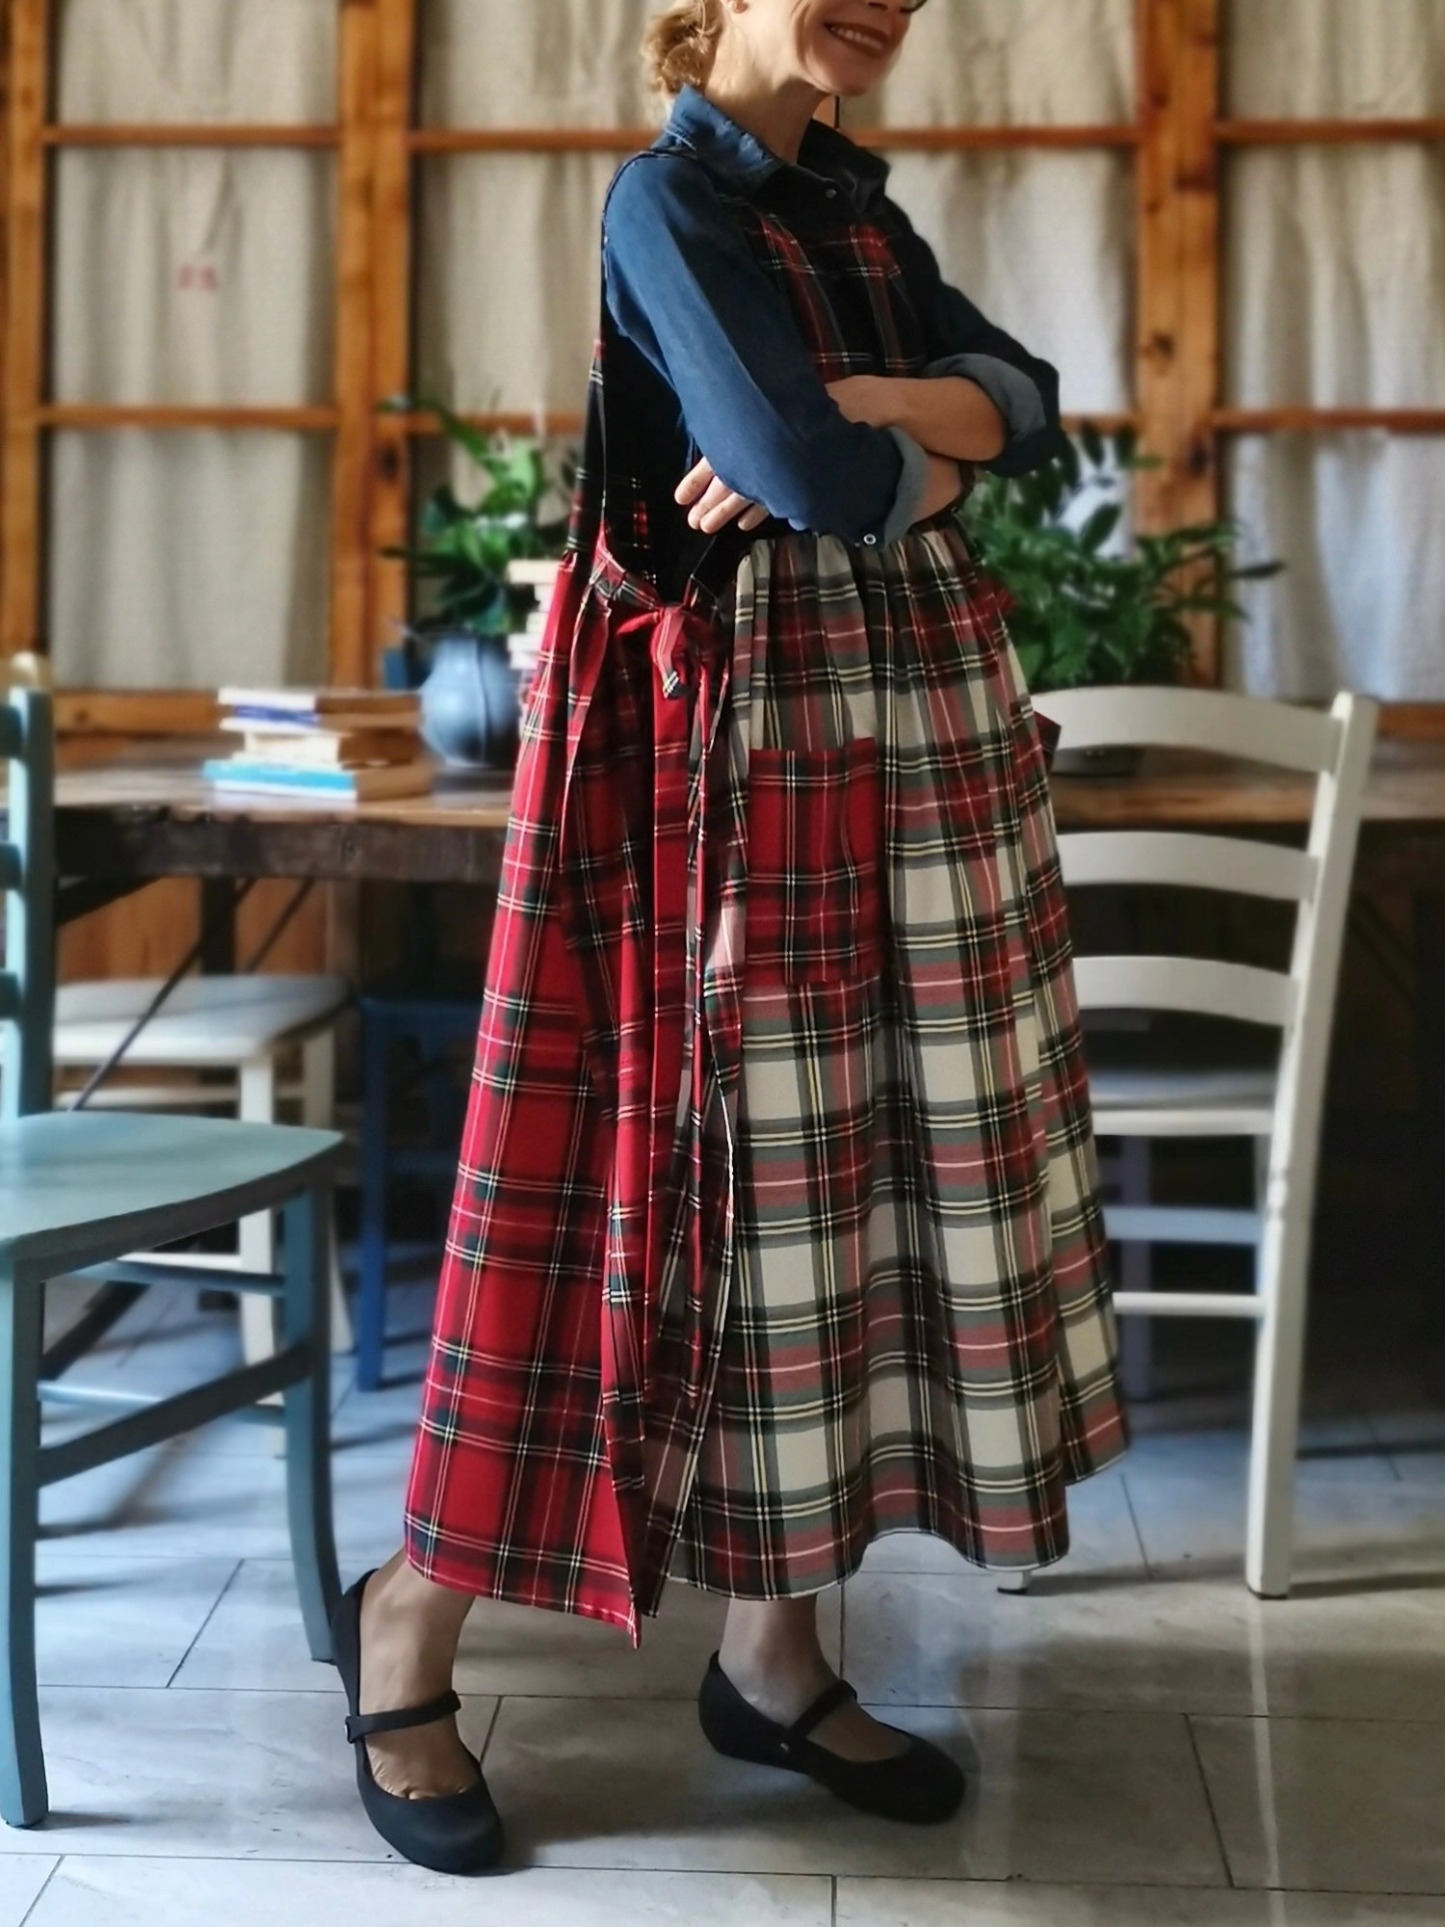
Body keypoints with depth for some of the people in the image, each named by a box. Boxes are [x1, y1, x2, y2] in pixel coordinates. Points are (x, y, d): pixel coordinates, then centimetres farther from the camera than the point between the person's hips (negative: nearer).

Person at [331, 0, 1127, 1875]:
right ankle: (409, 1617, 13)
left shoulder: (857, 204, 18)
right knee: (707, 1176, -4)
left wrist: (866, 410, -12)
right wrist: (924, 448, 0)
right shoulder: (668, 196, -8)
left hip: (929, 721, 8)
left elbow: (1025, 393, 7)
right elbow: (812, 473, -21)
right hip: (749, 737, -8)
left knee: (872, 1179, 7)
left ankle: (776, 1651, 19)